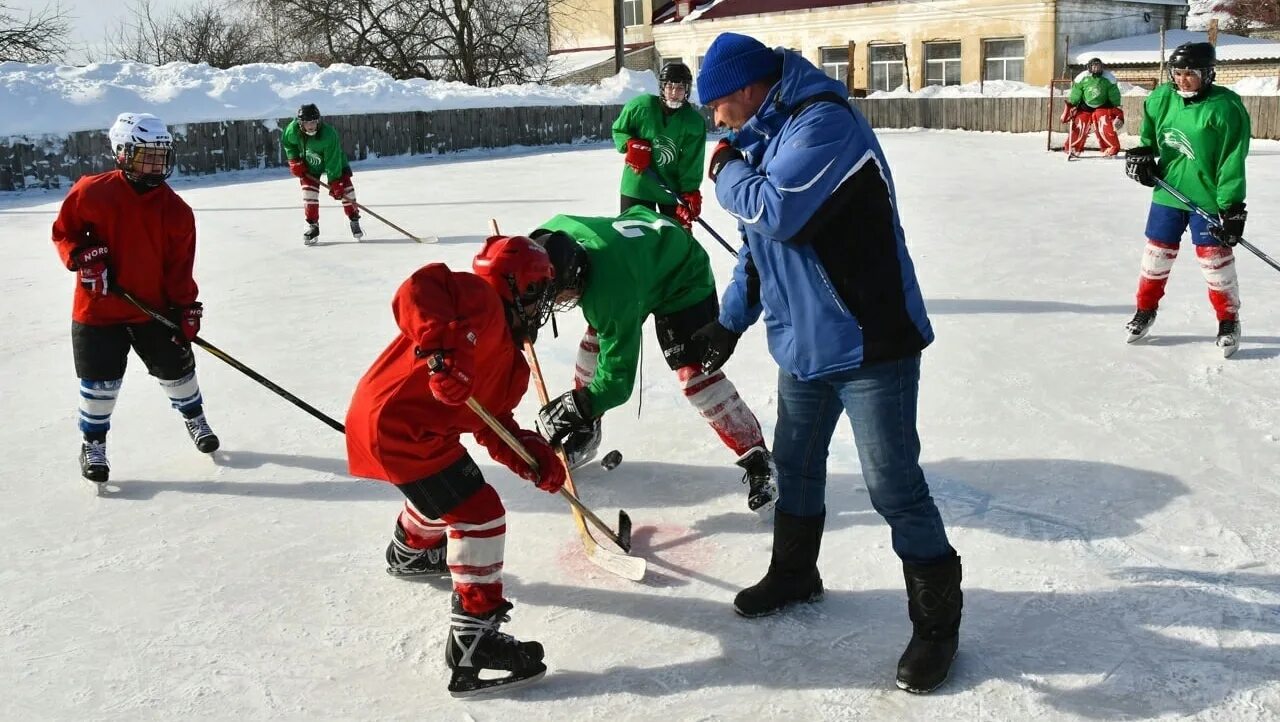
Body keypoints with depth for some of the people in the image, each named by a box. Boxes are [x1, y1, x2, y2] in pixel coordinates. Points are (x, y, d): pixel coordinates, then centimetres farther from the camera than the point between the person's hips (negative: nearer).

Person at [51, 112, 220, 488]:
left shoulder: (176, 210, -4)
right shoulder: (92, 192, -11)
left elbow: (180, 265, -2)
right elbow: (64, 231, 1)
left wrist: (185, 309, -7)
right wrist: (83, 257, -16)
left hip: (155, 308, 2)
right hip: (98, 308, -2)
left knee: (176, 367, 12)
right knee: (101, 382, 1)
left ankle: (194, 417, 39)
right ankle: (93, 443, 22)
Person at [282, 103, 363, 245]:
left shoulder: (329, 134, -37)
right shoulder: (293, 129, -27)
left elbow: (333, 162, -33)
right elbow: (286, 142, -2)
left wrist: (335, 182, -33)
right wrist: (294, 161, -9)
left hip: (334, 159, -2)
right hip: (308, 164, 2)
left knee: (345, 187, -10)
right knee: (309, 190, -10)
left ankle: (354, 221, 6)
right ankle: (313, 226, 0)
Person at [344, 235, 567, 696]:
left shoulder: (509, 362, 15)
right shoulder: (481, 303, -14)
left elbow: (492, 426, 12)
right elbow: (418, 289, -31)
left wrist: (534, 457, -2)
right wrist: (442, 347, -43)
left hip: (422, 428, 11)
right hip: (400, 428, -11)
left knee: (443, 493, 36)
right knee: (478, 516, -11)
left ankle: (410, 552, 67)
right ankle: (473, 644, -7)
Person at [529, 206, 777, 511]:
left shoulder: (611, 291, -42)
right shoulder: (553, 234, -24)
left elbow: (618, 374, -34)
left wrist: (575, 409, -36)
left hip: (683, 276, -8)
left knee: (692, 372, -17)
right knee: (594, 342, 9)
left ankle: (757, 459, -10)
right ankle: (584, 433, 28)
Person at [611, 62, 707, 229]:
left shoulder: (694, 122, -12)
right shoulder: (640, 106, -13)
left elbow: (691, 165, -12)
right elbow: (618, 130, 4)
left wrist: (690, 195, -19)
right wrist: (631, 144, -16)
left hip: (674, 188, 1)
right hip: (638, 185, 0)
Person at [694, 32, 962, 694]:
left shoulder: (825, 121, -19)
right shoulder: (766, 137, 11)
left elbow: (777, 211, -31)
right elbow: (757, 241, 19)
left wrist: (726, 173, -11)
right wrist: (729, 321, 20)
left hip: (869, 342, -9)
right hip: (802, 343, 9)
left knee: (894, 489, -3)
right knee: (794, 463, 21)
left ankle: (936, 620, 13)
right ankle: (794, 573, 42)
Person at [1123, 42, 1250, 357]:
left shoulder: (1225, 107, -16)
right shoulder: (1161, 98, 0)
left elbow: (1233, 163, -17)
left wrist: (1232, 208, -18)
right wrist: (1141, 155, 3)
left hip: (1208, 198, -5)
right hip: (1168, 192, 5)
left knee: (1215, 260, 1)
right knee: (1156, 254, 12)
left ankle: (1229, 321, 18)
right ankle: (1146, 310, 30)